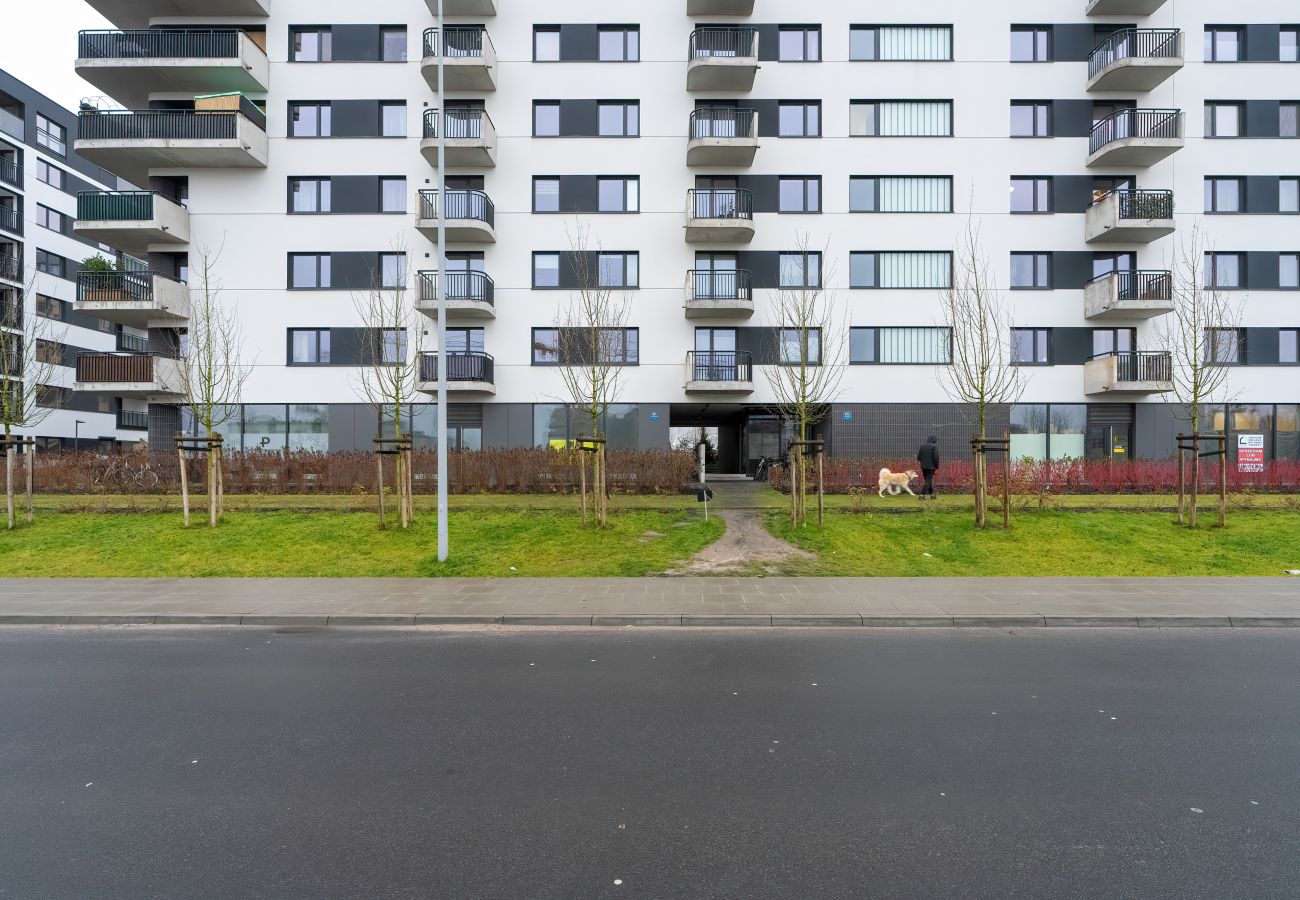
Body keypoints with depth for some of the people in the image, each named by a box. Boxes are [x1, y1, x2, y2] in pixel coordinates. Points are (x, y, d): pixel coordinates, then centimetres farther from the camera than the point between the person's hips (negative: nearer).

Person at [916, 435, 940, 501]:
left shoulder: (922, 446, 8)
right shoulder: (934, 446, -9)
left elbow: (918, 457, 9)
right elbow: (936, 457, -14)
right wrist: (937, 467, -6)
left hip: (923, 466, 6)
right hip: (931, 467, -6)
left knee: (928, 480, 16)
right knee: (928, 481, -3)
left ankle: (932, 495, 24)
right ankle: (922, 495, -12)